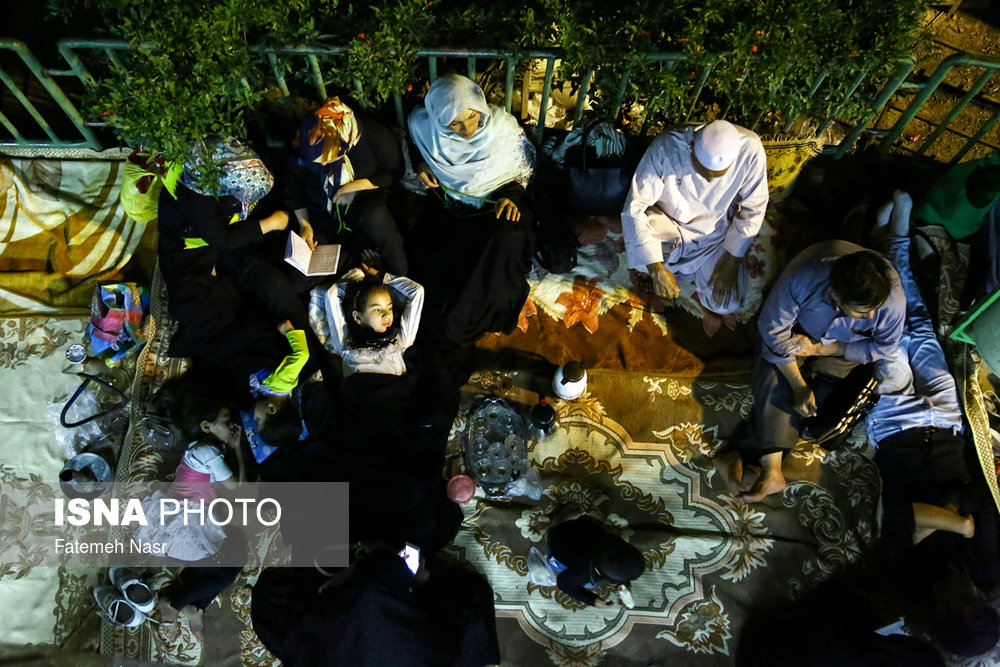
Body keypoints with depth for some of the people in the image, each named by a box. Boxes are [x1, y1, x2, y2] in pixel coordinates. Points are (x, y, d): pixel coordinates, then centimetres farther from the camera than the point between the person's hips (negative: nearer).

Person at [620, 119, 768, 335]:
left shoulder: (750, 150, -26)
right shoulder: (666, 148, -32)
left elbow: (752, 211, -11)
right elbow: (634, 208, -30)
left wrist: (731, 261, -15)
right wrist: (656, 269, -36)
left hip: (715, 232, 1)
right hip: (668, 223, -1)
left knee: (726, 303, -12)